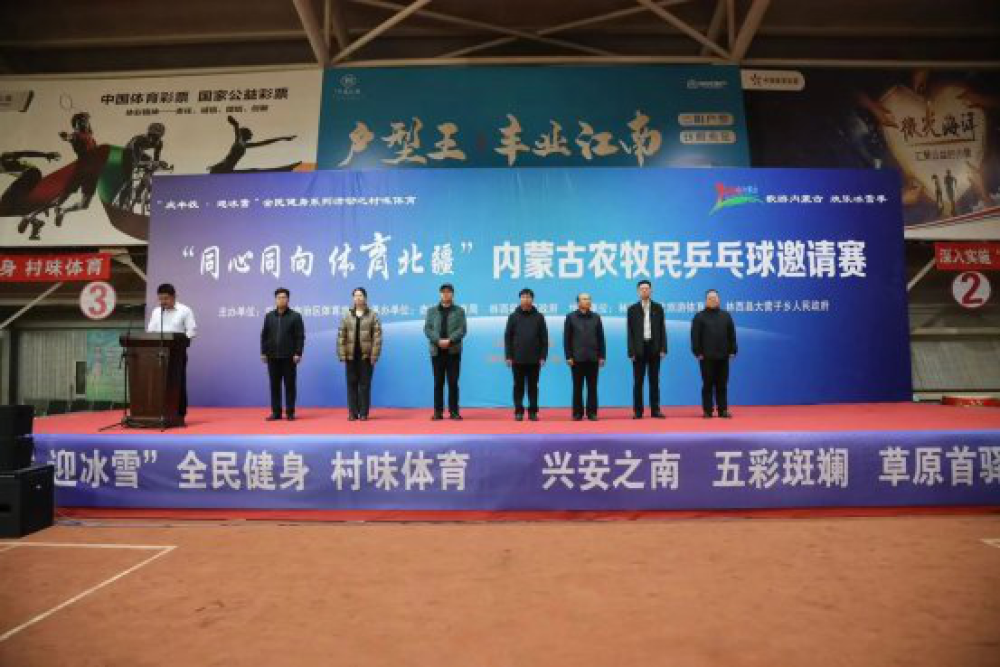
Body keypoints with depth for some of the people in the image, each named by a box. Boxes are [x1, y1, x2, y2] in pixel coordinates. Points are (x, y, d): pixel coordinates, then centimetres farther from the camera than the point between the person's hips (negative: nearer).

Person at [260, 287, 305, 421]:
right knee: (274, 385, 6)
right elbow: (264, 335, 12)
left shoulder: (295, 316, -1)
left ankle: (290, 412, 8)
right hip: (273, 357, 3)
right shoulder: (269, 316, 11)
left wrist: (298, 353, -11)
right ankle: (276, 412, 13)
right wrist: (263, 352, 5)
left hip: (289, 357, -3)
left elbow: (300, 336, -4)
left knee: (289, 385, 2)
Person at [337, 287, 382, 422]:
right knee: (352, 384, 5)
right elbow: (341, 336, 5)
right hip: (351, 356, 2)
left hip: (366, 356, -2)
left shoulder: (373, 315, 1)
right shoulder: (347, 316, 8)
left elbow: (377, 337, -4)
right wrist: (342, 355, -3)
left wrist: (374, 355, -11)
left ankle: (364, 413, 8)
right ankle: (353, 413, 11)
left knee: (365, 385, 2)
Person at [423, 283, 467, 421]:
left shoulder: (459, 311, 7)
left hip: (453, 351, -1)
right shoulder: (432, 311, 11)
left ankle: (454, 411, 6)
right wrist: (438, 340, -14)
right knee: (438, 382, 4)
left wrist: (450, 340, -17)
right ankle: (438, 412, 8)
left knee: (453, 382, 0)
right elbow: (427, 329, 1)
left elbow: (462, 330, -3)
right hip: (437, 351, 1)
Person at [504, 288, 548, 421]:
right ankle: (519, 411, 11)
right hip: (517, 359, 0)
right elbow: (508, 337, 3)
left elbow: (544, 338, 4)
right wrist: (508, 356, -4)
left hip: (534, 360, 0)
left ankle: (533, 411, 13)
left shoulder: (539, 317, 4)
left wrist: (543, 356, -3)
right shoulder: (513, 316, 4)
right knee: (518, 386, 4)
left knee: (533, 386, 6)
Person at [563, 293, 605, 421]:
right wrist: (568, 356, -5)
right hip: (577, 358, -2)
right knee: (578, 387, 3)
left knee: (592, 387, 3)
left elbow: (600, 338, 9)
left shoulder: (596, 317, 9)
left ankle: (592, 412, 9)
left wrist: (601, 356, 3)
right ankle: (577, 413, 9)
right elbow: (567, 338, 1)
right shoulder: (571, 317, 3)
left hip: (593, 358, 2)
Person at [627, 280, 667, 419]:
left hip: (654, 348, 1)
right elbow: (630, 332, 0)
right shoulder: (632, 309, 2)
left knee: (654, 381, 5)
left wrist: (663, 348, -4)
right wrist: (631, 351, -8)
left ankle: (655, 410, 10)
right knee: (638, 382, 2)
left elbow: (662, 329, 4)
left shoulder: (658, 308, 7)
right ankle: (637, 411, 6)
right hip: (639, 349, -1)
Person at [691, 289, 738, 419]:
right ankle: (707, 411, 6)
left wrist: (732, 351, 3)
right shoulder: (699, 317, 1)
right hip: (706, 357, -3)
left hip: (722, 356, 3)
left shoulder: (726, 316, 10)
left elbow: (731, 335, 10)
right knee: (707, 384, 1)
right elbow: (695, 336, -3)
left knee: (722, 385, 6)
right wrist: (697, 352, -9)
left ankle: (723, 410, 11)